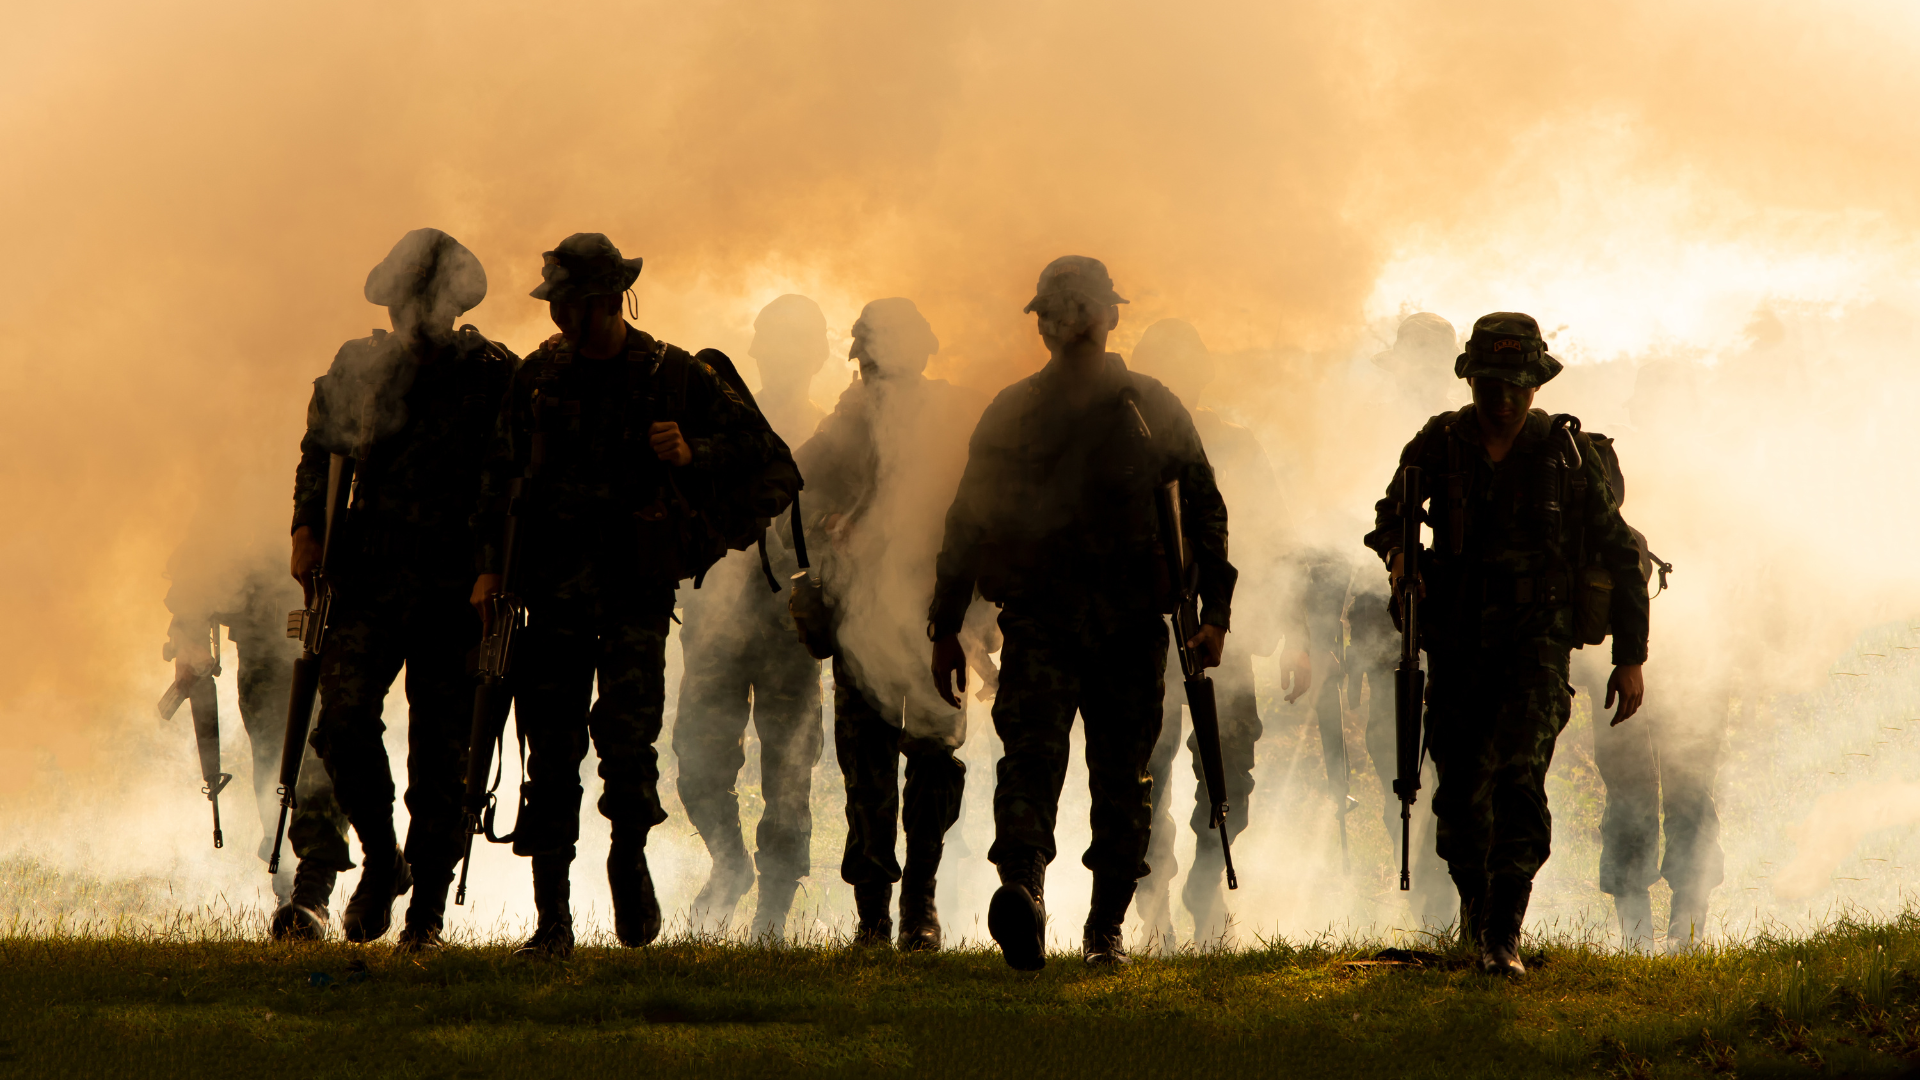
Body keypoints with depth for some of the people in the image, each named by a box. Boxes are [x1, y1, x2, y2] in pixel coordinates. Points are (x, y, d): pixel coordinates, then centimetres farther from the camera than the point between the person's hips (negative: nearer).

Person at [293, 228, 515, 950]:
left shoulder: (494, 377, 2)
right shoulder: (358, 368, 8)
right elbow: (319, 454, 17)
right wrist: (307, 527, 1)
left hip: (455, 590, -2)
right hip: (368, 579, 2)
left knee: (440, 744, 0)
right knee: (345, 714, -15)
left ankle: (428, 909, 10)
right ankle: (380, 858, 9)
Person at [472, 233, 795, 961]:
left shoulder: (675, 377, -1)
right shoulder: (538, 376, 7)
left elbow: (762, 453, 4)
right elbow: (502, 476, 14)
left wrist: (695, 455, -13)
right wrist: (492, 565, 4)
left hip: (636, 589, -3)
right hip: (554, 590, 3)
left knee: (626, 735, -16)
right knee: (550, 751, 0)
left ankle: (630, 853, 13)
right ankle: (553, 921, 6)